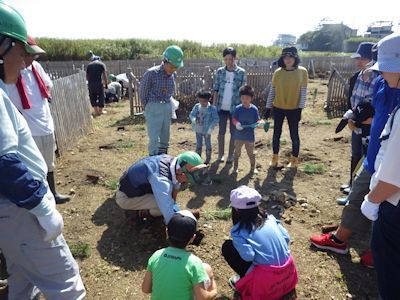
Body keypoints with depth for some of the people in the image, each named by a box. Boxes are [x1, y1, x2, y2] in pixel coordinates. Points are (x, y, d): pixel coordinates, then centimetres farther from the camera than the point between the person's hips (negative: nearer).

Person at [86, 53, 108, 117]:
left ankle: (96, 111, 10)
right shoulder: (101, 64, 7)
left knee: (93, 97, 11)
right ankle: (100, 111, 13)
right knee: (101, 96, 8)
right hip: (99, 83, -3)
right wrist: (106, 83, 9)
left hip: (90, 83, 3)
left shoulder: (89, 65, 15)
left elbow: (87, 76, 14)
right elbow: (104, 75, 1)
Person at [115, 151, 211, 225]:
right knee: (164, 206, -26)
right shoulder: (160, 179, -40)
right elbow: (169, 216, -42)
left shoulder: (172, 160, -14)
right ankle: (135, 213, 1)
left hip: (139, 186, 8)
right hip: (126, 197, -8)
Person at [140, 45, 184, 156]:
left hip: (167, 108, 5)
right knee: (154, 139, -5)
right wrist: (148, 108, 4)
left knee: (165, 138, 14)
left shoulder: (173, 74, 0)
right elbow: (143, 91, -4)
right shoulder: (151, 73, -16)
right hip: (153, 109, -5)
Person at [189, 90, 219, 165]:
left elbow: (216, 119, -13)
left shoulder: (212, 108, -14)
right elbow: (191, 115, 3)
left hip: (207, 131, -3)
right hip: (198, 130, 3)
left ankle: (208, 159, 26)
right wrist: (194, 119, -20)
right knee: (198, 145, 15)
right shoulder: (196, 107, -3)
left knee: (208, 145, 11)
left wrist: (211, 128, -22)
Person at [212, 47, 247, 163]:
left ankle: (230, 155, 22)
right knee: (221, 131, 10)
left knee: (233, 132, 8)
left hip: (235, 108, -1)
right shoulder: (219, 71, 1)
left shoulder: (241, 72, -3)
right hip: (221, 107, 1)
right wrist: (213, 105, 0)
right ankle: (220, 154, 23)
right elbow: (216, 90, 5)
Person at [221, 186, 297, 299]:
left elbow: (248, 256, -21)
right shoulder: (270, 218, 4)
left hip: (267, 278, -6)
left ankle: (246, 279, 10)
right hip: (288, 270, 6)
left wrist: (237, 243, 0)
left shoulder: (238, 231, -10)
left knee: (227, 247, 3)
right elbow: (286, 238, 4)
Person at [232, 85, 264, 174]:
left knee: (251, 153, 11)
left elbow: (257, 120, 0)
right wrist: (236, 123, -20)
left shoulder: (254, 109, -6)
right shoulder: (237, 108, -6)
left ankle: (253, 168, 28)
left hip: (250, 136, -1)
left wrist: (260, 123, -21)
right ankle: (235, 167, 31)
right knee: (237, 152, 15)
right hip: (239, 135, 1)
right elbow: (233, 118, -1)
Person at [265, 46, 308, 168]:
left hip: (293, 109, -2)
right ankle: (275, 157, 27)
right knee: (276, 134, 10)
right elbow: (272, 91, 4)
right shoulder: (277, 72, -1)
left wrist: (300, 108, -12)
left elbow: (303, 91, -5)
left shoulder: (302, 71, -5)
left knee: (294, 134, 7)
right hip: (278, 108, 2)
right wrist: (268, 107, 2)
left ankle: (294, 159, 23)